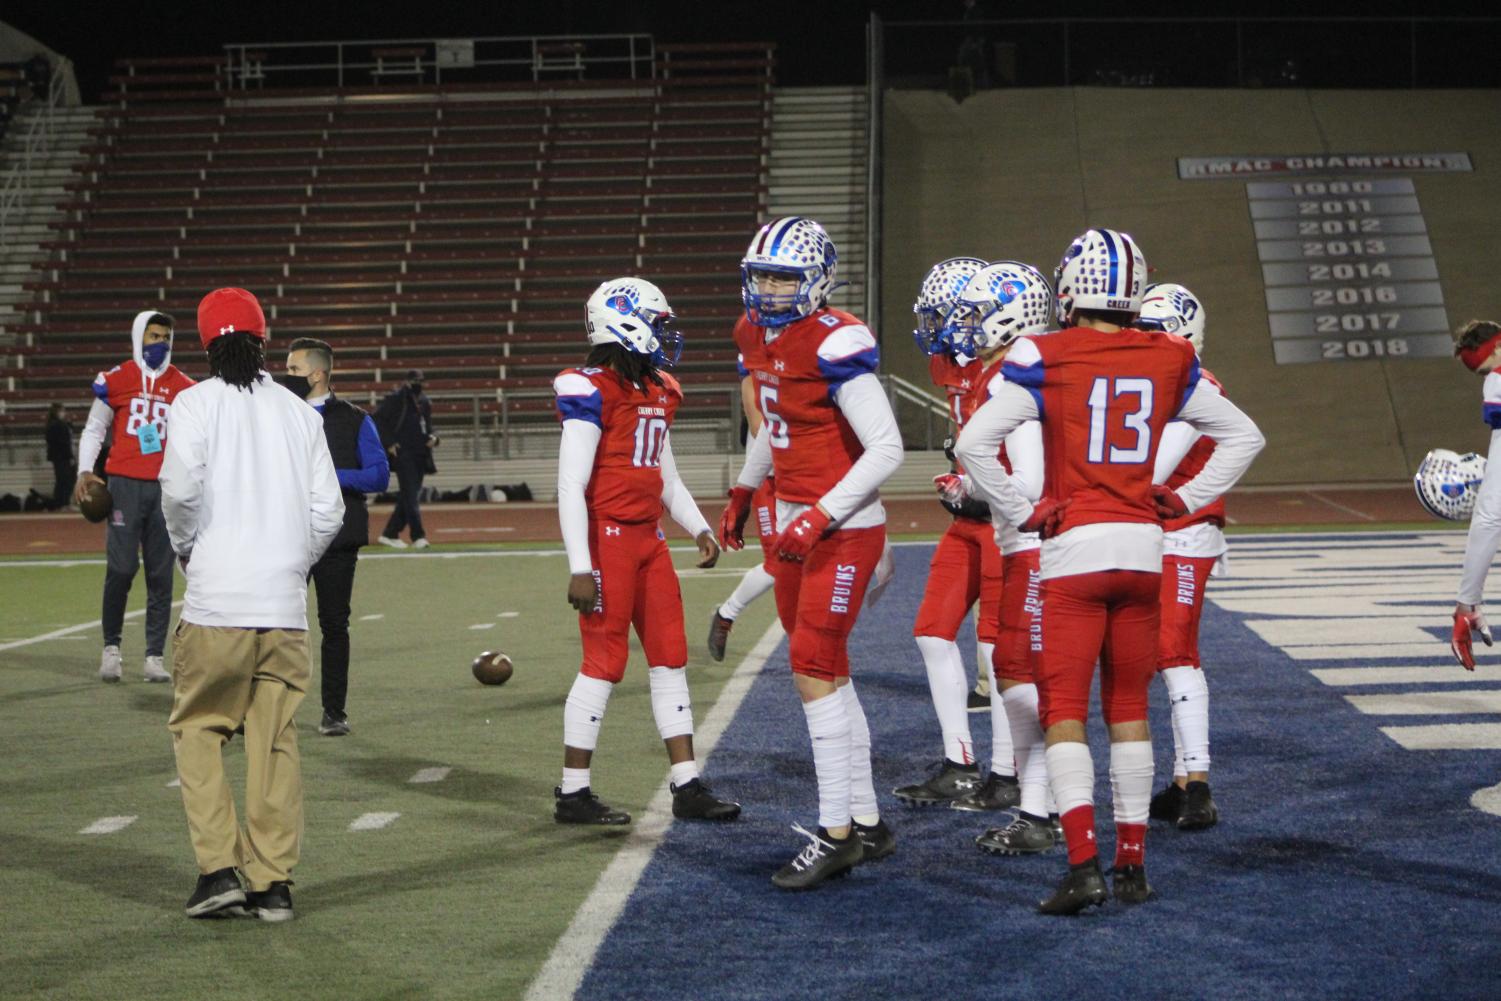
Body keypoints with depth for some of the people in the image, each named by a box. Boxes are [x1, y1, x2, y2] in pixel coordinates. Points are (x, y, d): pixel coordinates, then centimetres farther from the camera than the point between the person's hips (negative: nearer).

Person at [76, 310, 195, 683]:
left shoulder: (183, 388, 9)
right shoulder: (116, 380, 3)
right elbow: (94, 428, 10)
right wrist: (85, 471, -3)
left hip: (165, 487, 2)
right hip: (125, 484, -2)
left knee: (161, 575, 3)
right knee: (121, 568, -7)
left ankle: (154, 657, 8)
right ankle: (111, 647, 11)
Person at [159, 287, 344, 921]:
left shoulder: (196, 403, 2)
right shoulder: (300, 413, 11)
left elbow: (181, 486, -13)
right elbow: (328, 513, 5)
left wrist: (185, 548, 5)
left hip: (216, 604, -3)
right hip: (285, 607, 3)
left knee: (196, 727, 10)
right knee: (275, 741, 7)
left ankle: (218, 869, 1)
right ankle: (273, 883, 8)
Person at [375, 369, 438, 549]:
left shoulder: (424, 402, 15)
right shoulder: (395, 400, -5)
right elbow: (377, 419, -6)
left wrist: (432, 437, 4)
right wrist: (388, 443, -13)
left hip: (420, 456, 7)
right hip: (402, 453, -7)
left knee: (408, 497, 9)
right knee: (410, 495, -12)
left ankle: (390, 534, 19)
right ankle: (418, 536, -15)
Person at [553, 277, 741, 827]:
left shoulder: (657, 393, 14)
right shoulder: (592, 391, -12)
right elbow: (570, 487, -16)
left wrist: (699, 528, 11)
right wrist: (580, 568, -20)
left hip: (647, 539, 8)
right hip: (607, 538, -8)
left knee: (670, 657, 9)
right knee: (604, 662, -3)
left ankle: (688, 787, 15)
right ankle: (572, 793, 7)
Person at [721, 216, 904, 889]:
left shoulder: (835, 345, -18)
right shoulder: (762, 336, 9)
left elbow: (886, 448, -21)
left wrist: (819, 518, -24)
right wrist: (742, 494, 34)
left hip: (844, 531, -9)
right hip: (796, 526, 9)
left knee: (812, 673, -9)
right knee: (828, 675, 12)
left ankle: (835, 832, -2)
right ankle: (867, 821, 22)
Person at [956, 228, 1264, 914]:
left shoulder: (1047, 361, -7)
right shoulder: (1168, 362, 6)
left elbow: (973, 443, -13)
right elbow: (1243, 436, 15)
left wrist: (1022, 513, -5)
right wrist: (1184, 501, 13)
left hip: (1074, 547, -4)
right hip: (1143, 548, 4)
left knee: (1063, 711, 0)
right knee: (1128, 708, 13)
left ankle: (1083, 866, -10)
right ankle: (1133, 864, 17)